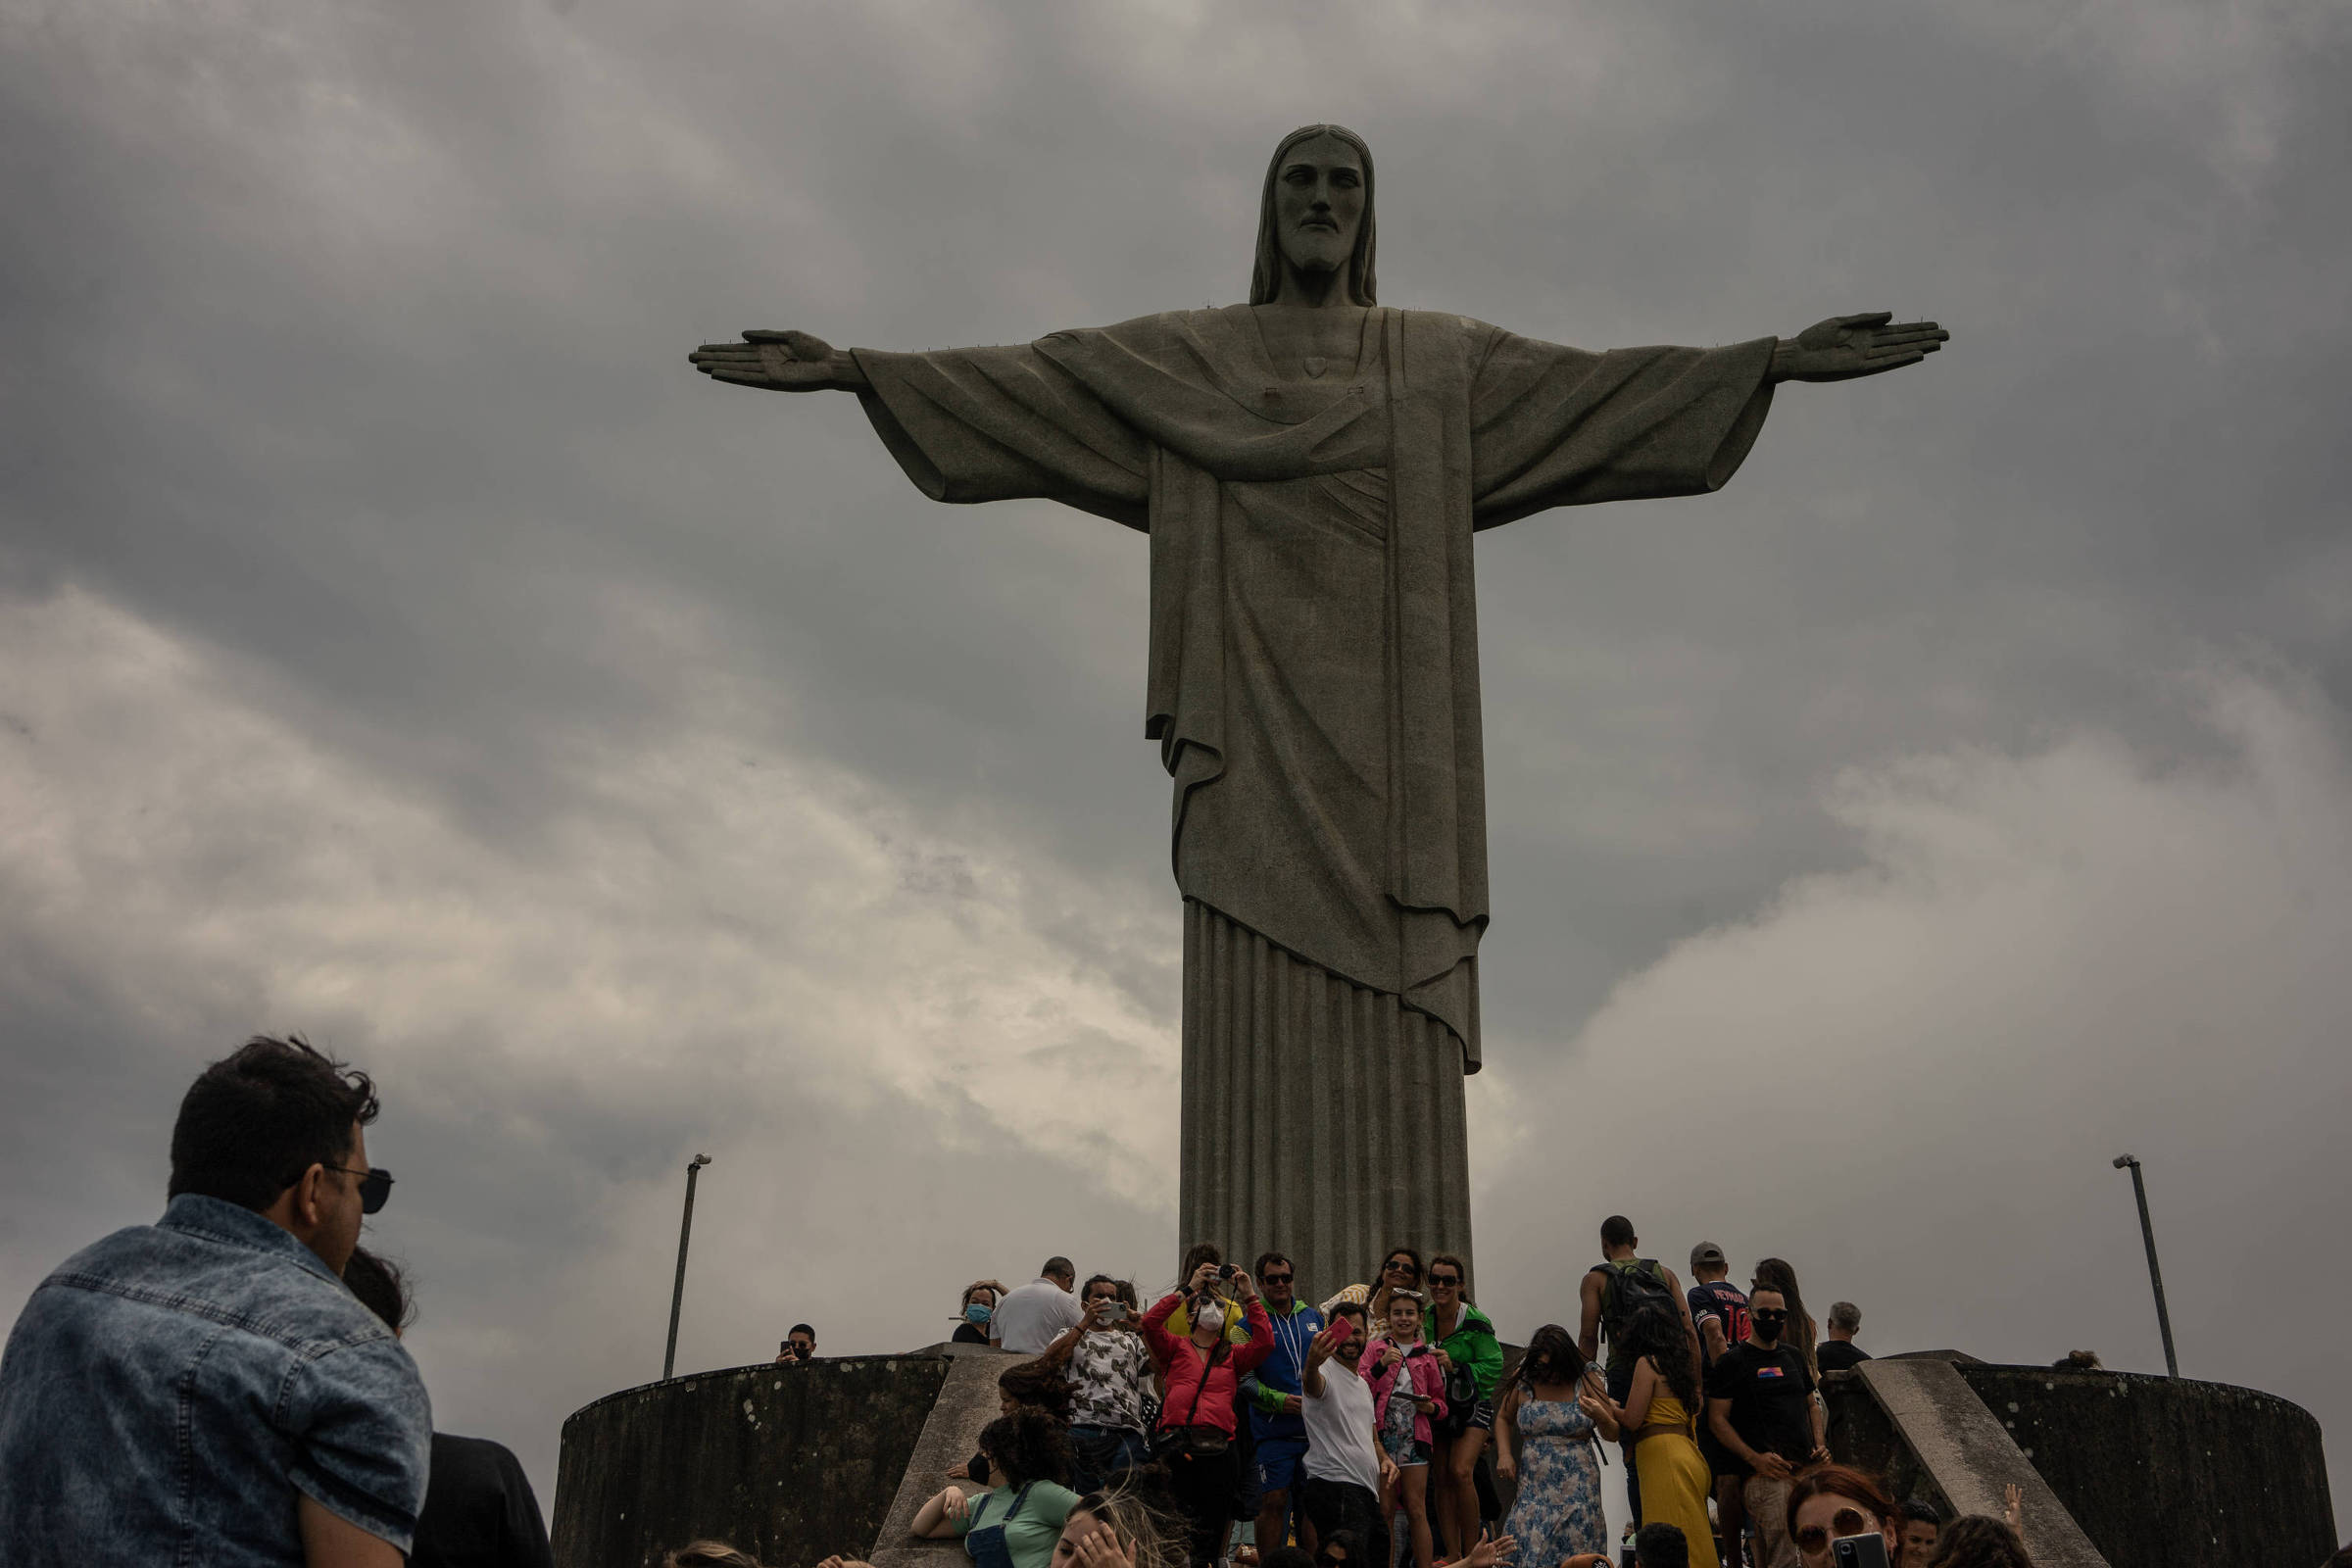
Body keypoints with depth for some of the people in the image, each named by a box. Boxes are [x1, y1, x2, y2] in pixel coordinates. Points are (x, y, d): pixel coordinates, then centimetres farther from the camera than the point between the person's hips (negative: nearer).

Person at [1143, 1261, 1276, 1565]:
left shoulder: (1232, 1355, 20)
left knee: (1211, 1531, 2)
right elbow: (1150, 1322, -3)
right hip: (1176, 1445, -2)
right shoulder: (1175, 1348, 15)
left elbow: (1265, 1342, 3)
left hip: (1218, 1447, 2)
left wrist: (1250, 1297, 1)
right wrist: (1189, 1288, -4)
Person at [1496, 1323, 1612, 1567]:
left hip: (1577, 1485, -2)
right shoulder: (1524, 1380, 4)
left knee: (1575, 1547, -7)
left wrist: (1602, 1417, -20)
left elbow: (1613, 1435, 2)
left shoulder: (1585, 1380, -1)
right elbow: (1503, 1418, 20)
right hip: (1534, 1482, 2)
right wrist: (1504, 1454, 4)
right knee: (1526, 1548, -8)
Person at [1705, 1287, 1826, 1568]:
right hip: (1765, 1473, -7)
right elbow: (1717, 1419, -4)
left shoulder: (1793, 1356, 21)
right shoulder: (1733, 1361, 1)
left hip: (1806, 1468, 7)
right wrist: (1756, 1458, -15)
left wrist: (1820, 1445, 10)